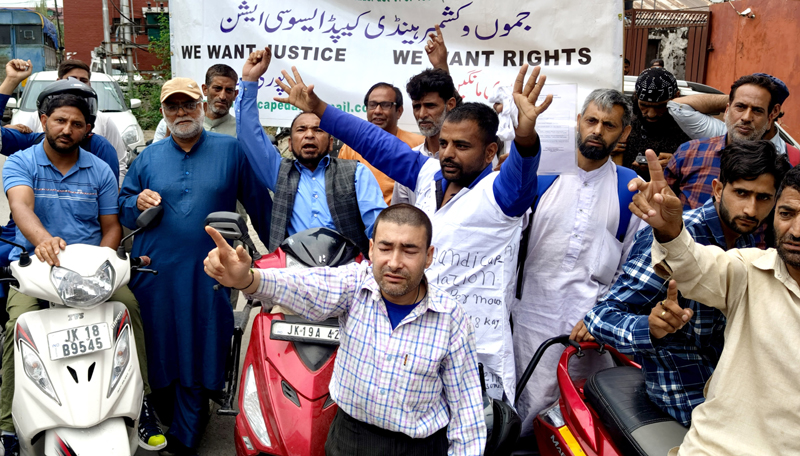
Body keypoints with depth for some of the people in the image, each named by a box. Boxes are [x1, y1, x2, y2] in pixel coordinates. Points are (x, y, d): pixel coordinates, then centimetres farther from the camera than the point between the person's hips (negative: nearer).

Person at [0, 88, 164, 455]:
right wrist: (42, 239, -42)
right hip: (33, 263, -1)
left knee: (128, 303, -25)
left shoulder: (100, 171, 9)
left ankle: (142, 402, -17)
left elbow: (111, 226, 10)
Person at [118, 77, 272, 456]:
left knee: (196, 353, 2)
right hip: (155, 273, 3)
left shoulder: (231, 151, 2)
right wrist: (138, 203, -6)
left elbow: (259, 204, 5)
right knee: (158, 351, 9)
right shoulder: (149, 157, 11)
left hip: (207, 277, -2)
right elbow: (122, 205, 18)